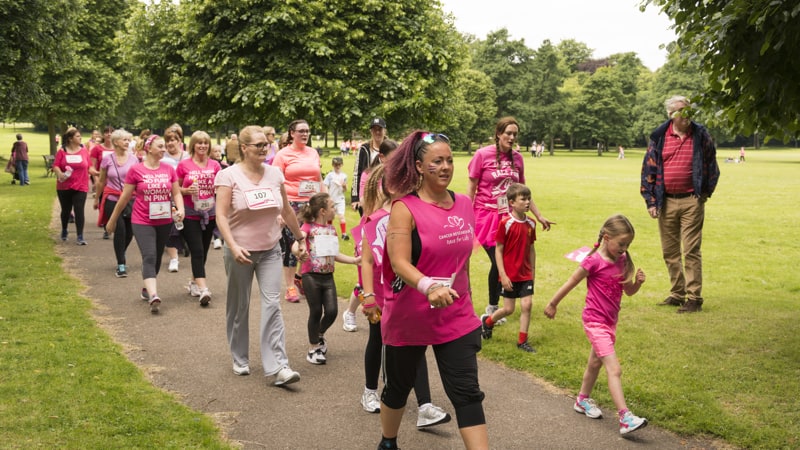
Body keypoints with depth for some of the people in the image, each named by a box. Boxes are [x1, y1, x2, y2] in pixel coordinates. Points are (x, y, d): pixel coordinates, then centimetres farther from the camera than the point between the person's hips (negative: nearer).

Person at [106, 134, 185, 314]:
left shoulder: (169, 169, 3)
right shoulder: (136, 170, -6)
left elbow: (176, 193, 6)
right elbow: (125, 197, 1)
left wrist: (181, 208, -14)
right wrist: (112, 220, 7)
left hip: (165, 222, 4)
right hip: (142, 222, -4)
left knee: (157, 257, 16)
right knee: (149, 257, -16)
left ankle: (147, 289, 34)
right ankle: (153, 296, -26)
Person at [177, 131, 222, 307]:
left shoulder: (214, 165, 6)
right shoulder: (184, 165, -2)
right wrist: (187, 190, -13)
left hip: (209, 213, 4)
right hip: (190, 214, -4)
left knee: (204, 251, 12)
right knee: (197, 251, -11)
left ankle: (194, 282, 30)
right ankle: (203, 289, -16)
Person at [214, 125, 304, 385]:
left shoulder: (275, 174, 3)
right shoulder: (229, 176, -9)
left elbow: (286, 211, 14)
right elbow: (221, 215, -15)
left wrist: (300, 239, 18)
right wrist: (233, 247, -27)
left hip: (270, 251, 3)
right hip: (240, 252, -2)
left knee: (272, 305, -7)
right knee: (239, 307, 11)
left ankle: (277, 366, -9)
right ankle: (240, 359, 29)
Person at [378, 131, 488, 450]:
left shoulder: (464, 204, 2)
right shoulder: (404, 208, -15)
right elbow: (399, 262, -25)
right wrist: (428, 287, -42)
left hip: (456, 317, 3)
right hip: (409, 316, -3)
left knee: (467, 392, -3)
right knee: (399, 386, 17)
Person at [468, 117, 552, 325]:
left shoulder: (517, 158, 5)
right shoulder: (483, 154, -8)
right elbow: (471, 187, -4)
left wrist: (539, 216, 14)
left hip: (509, 217, 4)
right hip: (486, 215, -4)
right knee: (497, 261, -9)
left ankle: (493, 308, 21)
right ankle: (493, 308, 10)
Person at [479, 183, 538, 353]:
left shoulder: (530, 223, 2)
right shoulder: (505, 223, -14)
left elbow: (531, 248, 11)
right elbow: (498, 250, -11)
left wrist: (533, 272, 13)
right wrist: (503, 275, -15)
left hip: (525, 274, 4)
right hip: (510, 275, -4)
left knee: (526, 305, -1)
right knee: (508, 309, 4)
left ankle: (522, 341, 11)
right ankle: (487, 321, 33)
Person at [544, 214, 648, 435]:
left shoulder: (622, 261, 2)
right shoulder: (594, 261, -19)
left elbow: (629, 291, 10)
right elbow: (571, 283, -10)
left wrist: (638, 281, -11)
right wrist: (552, 304, -1)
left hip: (611, 322, 8)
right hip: (595, 323, -8)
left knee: (595, 363, 24)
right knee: (614, 369, -15)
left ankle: (583, 400, 43)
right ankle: (625, 418, -19)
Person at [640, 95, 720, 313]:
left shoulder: (701, 135, 1)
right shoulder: (659, 137, 3)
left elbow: (712, 166, 9)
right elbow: (648, 169, 5)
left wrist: (705, 193, 4)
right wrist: (650, 201, 1)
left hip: (691, 201, -3)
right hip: (666, 201, 3)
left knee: (691, 250, -5)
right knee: (670, 251, 10)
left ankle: (694, 298, -1)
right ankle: (677, 294, 23)